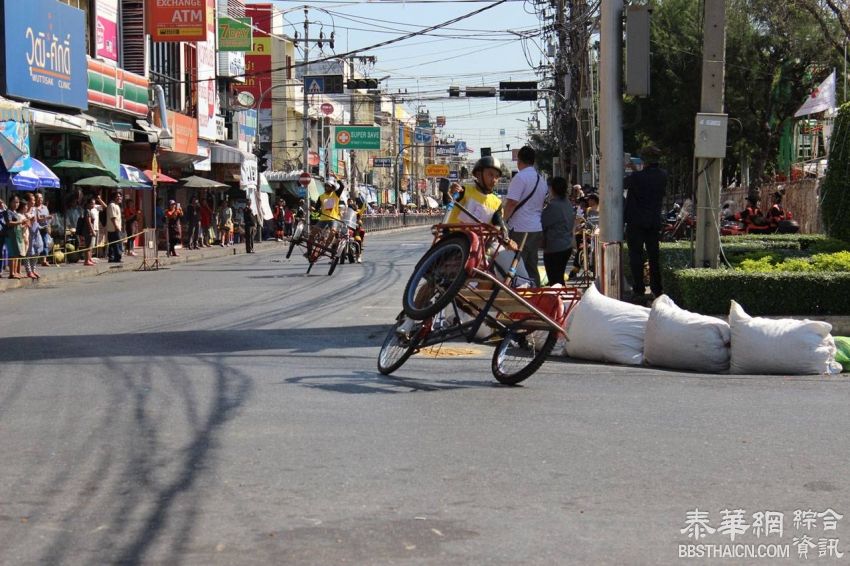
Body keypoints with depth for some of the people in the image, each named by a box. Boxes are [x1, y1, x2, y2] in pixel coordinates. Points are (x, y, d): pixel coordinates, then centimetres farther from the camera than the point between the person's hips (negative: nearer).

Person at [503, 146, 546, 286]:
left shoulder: (520, 177, -12)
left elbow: (512, 203, -17)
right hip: (537, 228, 8)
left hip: (520, 229, -8)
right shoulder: (541, 180, 16)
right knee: (532, 268, 12)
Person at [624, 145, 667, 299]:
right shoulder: (663, 176, 0)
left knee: (636, 255, 1)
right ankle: (657, 288, 14)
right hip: (655, 222, 5)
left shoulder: (637, 177, -17)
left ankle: (638, 289, -1)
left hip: (636, 222, -5)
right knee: (654, 256, 12)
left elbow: (623, 185, -3)